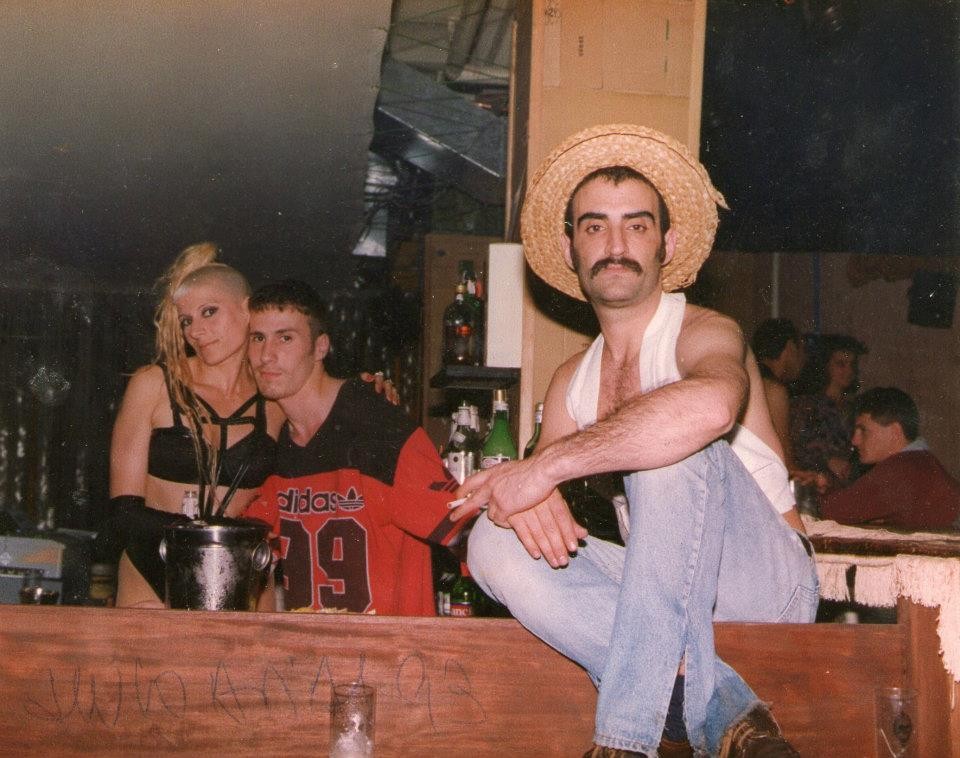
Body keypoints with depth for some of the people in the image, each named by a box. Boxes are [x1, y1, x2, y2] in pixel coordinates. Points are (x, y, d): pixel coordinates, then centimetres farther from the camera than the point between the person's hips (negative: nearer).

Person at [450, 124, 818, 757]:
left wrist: (545, 466, -32)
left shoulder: (705, 333, -8)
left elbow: (709, 406, -35)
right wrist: (530, 496, -22)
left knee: (674, 448, -30)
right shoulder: (571, 383, 14)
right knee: (495, 541, -16)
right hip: (664, 596, 6)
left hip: (767, 586, -6)